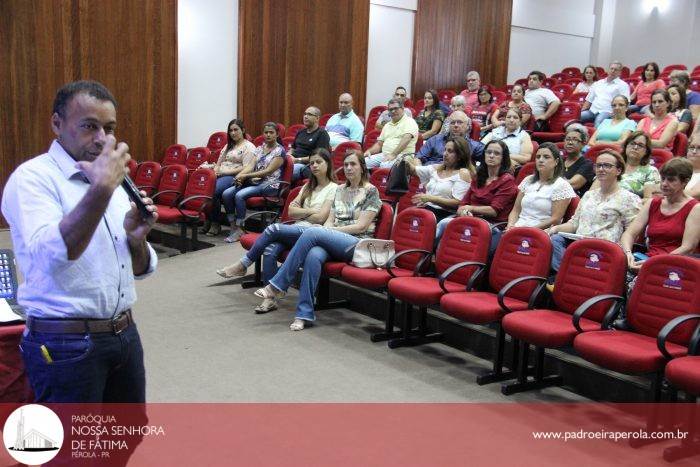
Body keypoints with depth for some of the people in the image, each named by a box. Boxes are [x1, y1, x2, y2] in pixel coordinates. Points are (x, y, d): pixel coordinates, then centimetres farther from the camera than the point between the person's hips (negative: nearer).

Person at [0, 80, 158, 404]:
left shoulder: (111, 180, 12)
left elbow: (140, 270, 14)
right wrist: (101, 188, -30)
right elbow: (51, 256, -29)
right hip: (65, 343, -7)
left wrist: (136, 238, -6)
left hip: (124, 334, 7)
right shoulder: (32, 177, -10)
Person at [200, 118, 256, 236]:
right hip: (221, 175, 7)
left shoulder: (249, 147, 2)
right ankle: (208, 220, -17)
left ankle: (215, 224, -19)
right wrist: (216, 169, 0)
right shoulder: (228, 146, 27)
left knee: (214, 190, -33)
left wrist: (225, 171, -14)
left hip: (235, 177, -7)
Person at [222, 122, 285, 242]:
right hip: (254, 181, 7)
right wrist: (240, 175, -15)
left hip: (269, 184, -7)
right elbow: (251, 165, 7)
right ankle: (233, 227, -11)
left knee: (240, 195, -30)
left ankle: (239, 230, -20)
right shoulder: (260, 148, 17)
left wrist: (245, 176, -17)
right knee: (226, 194, -15)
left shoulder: (280, 150, -4)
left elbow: (268, 171, -13)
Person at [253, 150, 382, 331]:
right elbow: (330, 220, 17)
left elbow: (361, 226, -6)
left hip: (357, 243, -5)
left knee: (311, 232, -30)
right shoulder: (340, 190, 21)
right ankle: (305, 314, -32)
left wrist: (331, 230, -8)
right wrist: (325, 231, -6)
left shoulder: (371, 191, 2)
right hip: (332, 242, 5)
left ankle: (277, 286, -27)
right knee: (314, 256, -33)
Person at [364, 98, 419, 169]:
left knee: (384, 165, -37)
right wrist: (369, 151, 5)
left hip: (401, 155, -7)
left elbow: (406, 139, -16)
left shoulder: (409, 122, 0)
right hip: (384, 154, 7)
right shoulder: (387, 125, 25)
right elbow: (379, 143, 26)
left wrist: (393, 154, -27)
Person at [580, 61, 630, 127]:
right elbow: (589, 100, 25)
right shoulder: (598, 83, 25)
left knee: (598, 121, -39)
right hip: (592, 111, 5)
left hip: (607, 112, -5)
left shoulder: (623, 85, 9)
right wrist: (581, 111, 8)